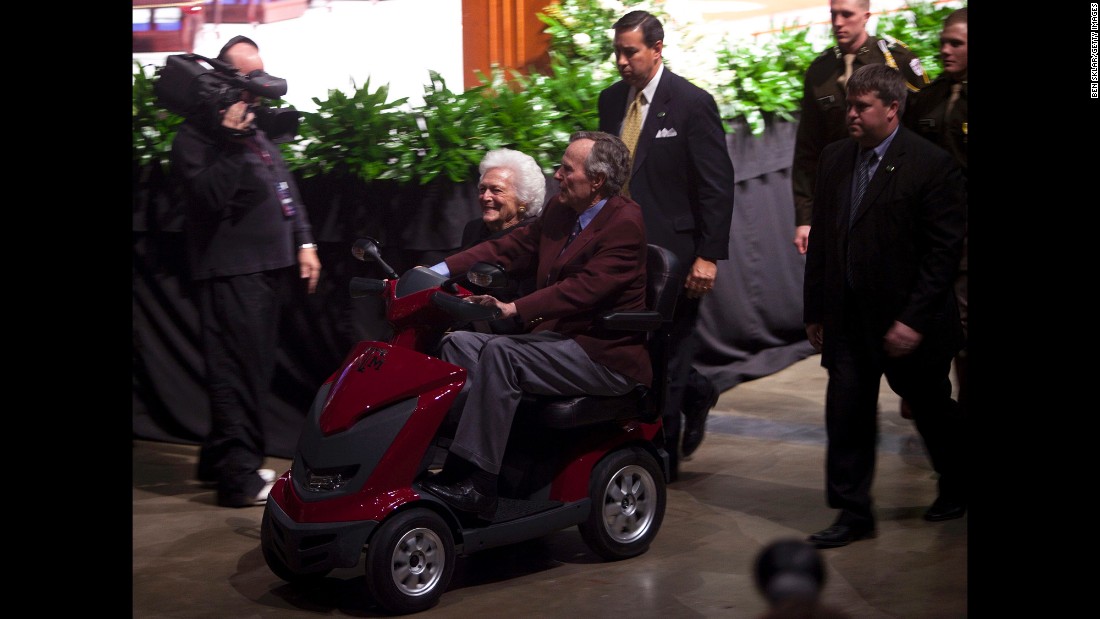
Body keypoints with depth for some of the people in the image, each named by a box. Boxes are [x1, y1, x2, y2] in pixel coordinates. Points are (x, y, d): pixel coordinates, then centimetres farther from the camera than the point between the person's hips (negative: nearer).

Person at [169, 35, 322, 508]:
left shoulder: (256, 132, 19)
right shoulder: (196, 136, -8)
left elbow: (286, 189, 23)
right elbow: (209, 197, -21)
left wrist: (303, 242, 14)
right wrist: (231, 141, -25)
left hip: (270, 268, 10)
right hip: (231, 270, -9)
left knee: (253, 371, 16)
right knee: (239, 374, -10)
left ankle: (219, 459, 28)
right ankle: (240, 477, -7)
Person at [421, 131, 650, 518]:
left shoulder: (625, 223, -14)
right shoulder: (559, 211, 13)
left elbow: (586, 288, -25)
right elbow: (509, 246, 13)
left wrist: (516, 309, -33)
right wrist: (440, 271, 2)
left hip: (603, 355, -9)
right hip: (556, 337, 9)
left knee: (499, 354, -28)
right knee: (458, 343, -6)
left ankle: (478, 485, -29)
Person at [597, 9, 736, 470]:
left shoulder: (692, 104, -10)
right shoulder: (610, 100, 8)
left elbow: (718, 186, -10)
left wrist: (709, 255, -15)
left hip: (673, 252, -6)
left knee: (666, 353, 2)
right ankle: (696, 394, 36)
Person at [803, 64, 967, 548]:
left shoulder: (932, 165, -13)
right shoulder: (835, 158, 6)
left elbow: (944, 250, -15)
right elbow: (820, 240, 10)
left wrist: (914, 320, -19)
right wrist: (814, 310, 8)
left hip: (909, 323, -4)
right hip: (847, 319, 5)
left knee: (931, 408, 14)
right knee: (846, 416, 2)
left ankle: (956, 488, 39)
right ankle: (853, 513, 13)